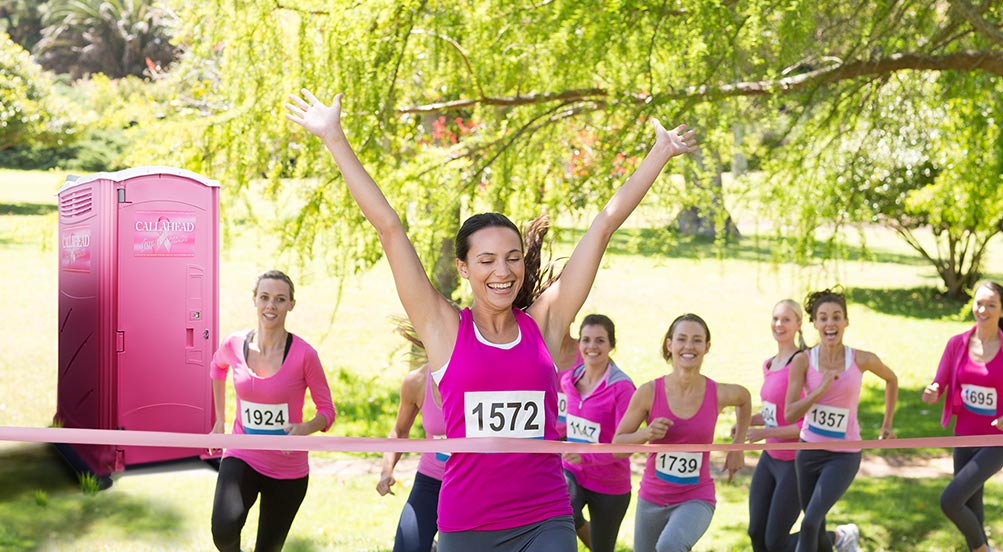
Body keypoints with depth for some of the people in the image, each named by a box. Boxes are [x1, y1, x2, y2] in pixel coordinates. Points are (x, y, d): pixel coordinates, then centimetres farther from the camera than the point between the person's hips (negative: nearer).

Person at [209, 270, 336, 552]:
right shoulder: (234, 345, -6)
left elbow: (327, 410, -7)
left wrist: (305, 428, -28)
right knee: (224, 529, -27)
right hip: (242, 457, 1)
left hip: (287, 468, -1)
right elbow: (218, 365, 19)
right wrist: (220, 420, 21)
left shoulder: (303, 354, -15)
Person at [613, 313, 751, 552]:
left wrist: (738, 448, 12)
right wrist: (646, 434, -23)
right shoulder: (649, 392, -12)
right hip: (652, 499, 2)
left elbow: (744, 398, 16)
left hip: (696, 499, -2)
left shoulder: (719, 394, -10)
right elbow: (617, 445, -4)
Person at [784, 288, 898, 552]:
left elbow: (891, 379, 14)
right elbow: (789, 414, -16)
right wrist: (821, 389, -26)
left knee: (810, 523, -18)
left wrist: (887, 424, 16)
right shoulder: (802, 361, -9)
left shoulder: (862, 360, -8)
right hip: (809, 451, 2)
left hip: (844, 455, -2)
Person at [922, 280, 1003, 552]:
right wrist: (930, 394, -22)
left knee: (950, 500, -15)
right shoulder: (957, 344, -2)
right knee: (971, 507, 14)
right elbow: (938, 387, 2)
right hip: (964, 438, 4)